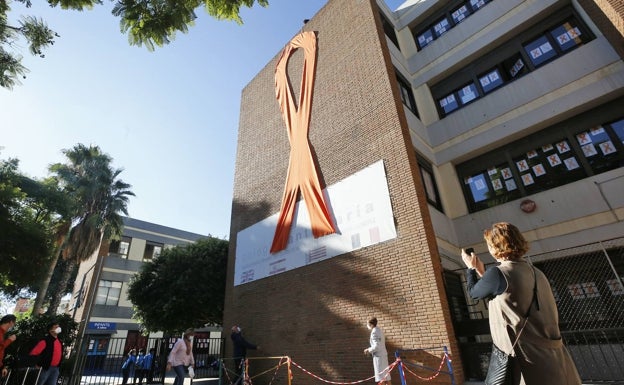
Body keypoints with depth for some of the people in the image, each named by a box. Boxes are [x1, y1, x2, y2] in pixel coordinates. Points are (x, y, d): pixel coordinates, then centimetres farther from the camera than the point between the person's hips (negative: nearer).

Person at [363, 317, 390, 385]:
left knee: (380, 378, -6)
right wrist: (369, 349, 14)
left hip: (378, 356, -10)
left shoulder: (374, 332, -17)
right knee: (386, 376, 13)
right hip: (383, 354, 10)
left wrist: (369, 350, -9)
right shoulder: (379, 330, 12)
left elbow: (377, 346, -23)